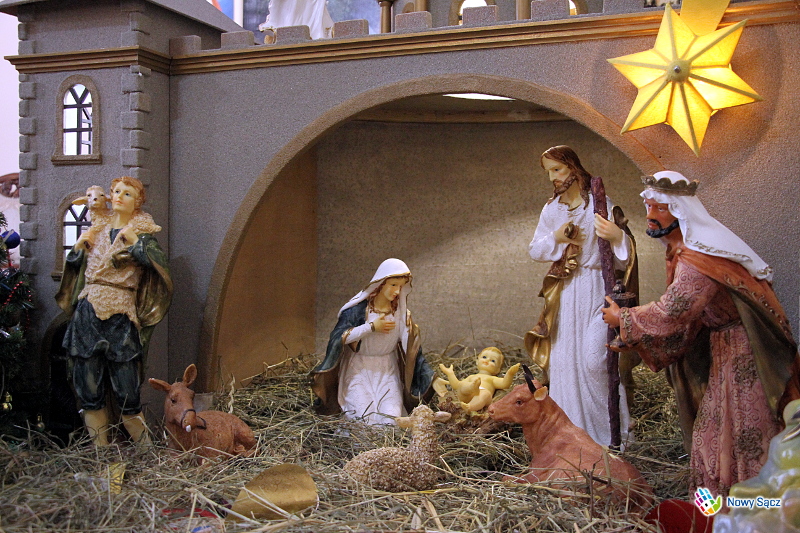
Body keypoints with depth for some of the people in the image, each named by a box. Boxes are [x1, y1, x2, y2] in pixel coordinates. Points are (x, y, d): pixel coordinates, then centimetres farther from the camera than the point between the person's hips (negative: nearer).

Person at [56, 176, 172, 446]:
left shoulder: (141, 232, 4)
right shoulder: (98, 230, 17)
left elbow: (159, 262, -12)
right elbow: (74, 265, 24)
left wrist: (135, 240, -13)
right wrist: (79, 245, 7)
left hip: (120, 315, -4)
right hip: (87, 312, 5)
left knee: (126, 390, -6)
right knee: (88, 386, 4)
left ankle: (144, 445, 6)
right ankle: (100, 447, 13)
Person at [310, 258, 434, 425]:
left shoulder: (401, 311, -2)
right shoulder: (359, 307, -12)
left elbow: (411, 347, -2)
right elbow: (339, 337, -18)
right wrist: (372, 327, -20)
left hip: (388, 370, 3)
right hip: (359, 370, -2)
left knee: (392, 417, -17)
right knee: (364, 417, -12)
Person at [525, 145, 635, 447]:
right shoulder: (551, 209, 10)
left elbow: (623, 259, -10)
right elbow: (534, 251, 11)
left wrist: (617, 236, -33)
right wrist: (556, 238, -8)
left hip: (595, 290, -4)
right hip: (563, 294, 5)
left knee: (593, 360, -11)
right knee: (563, 360, 5)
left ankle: (609, 431, 7)